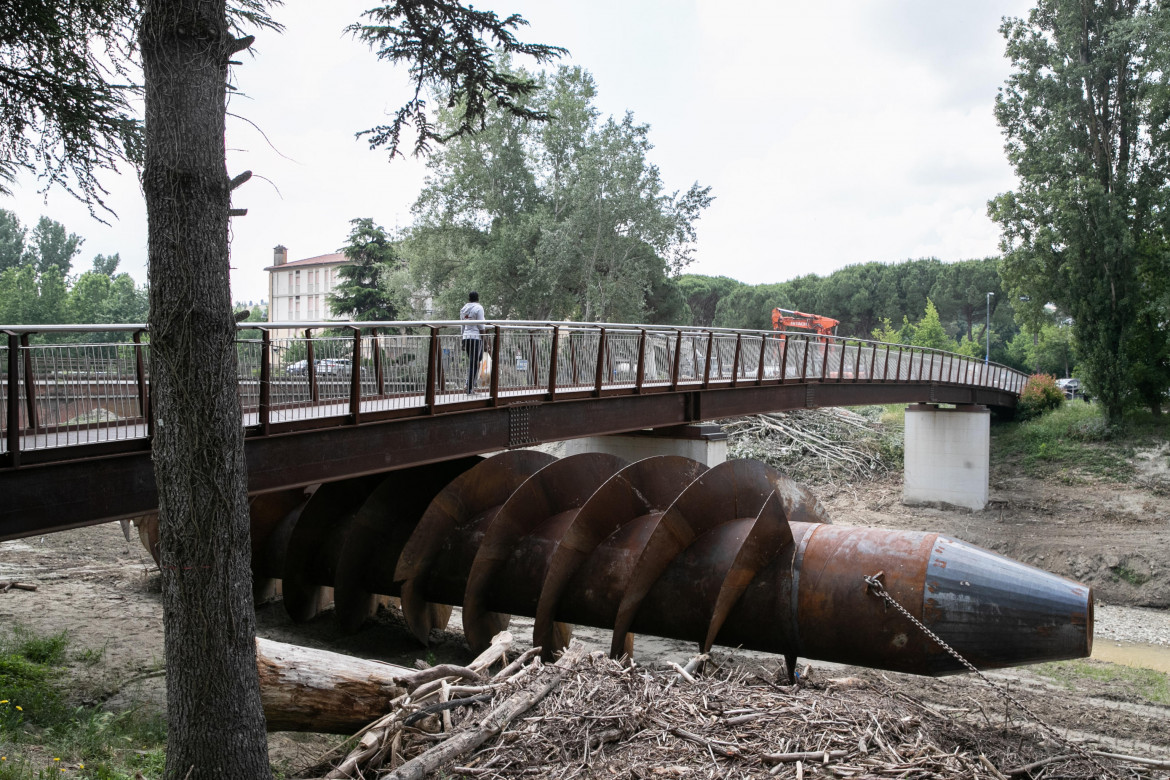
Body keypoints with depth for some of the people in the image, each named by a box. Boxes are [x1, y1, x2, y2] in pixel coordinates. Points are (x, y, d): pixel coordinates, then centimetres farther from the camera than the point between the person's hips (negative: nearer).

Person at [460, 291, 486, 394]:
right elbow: (480, 326, -10)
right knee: (474, 363, -4)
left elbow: (462, 326, 16)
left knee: (471, 362, 16)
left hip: (466, 337, 6)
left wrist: (463, 341, 20)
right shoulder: (478, 308, -6)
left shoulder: (463, 309, 13)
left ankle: (471, 386, 15)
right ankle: (470, 388, -6)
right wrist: (483, 339, -5)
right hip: (476, 337, -6)